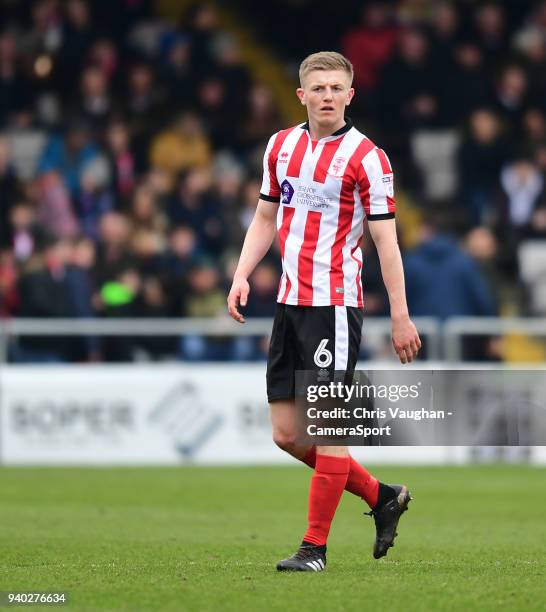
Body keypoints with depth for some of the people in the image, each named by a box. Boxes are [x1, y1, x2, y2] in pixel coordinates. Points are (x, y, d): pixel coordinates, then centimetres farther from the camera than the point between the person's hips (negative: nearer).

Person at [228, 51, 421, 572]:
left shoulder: (367, 158, -7)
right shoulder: (281, 146, 11)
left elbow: (385, 240, -7)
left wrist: (400, 316, -10)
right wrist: (242, 275, 7)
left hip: (335, 304, -7)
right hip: (289, 302, 7)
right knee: (286, 434, 6)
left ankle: (315, 548, 0)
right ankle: (381, 497, 23)